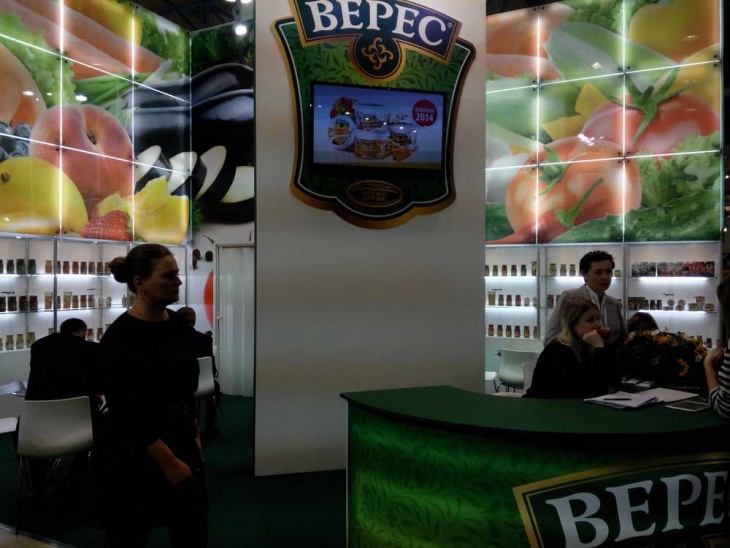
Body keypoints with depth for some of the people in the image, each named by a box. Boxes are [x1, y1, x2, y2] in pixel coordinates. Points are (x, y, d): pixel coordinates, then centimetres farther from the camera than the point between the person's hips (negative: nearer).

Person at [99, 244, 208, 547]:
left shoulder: (181, 326, 3)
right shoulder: (120, 337, -19)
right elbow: (127, 411, -20)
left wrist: (194, 438, 12)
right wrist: (169, 462, -17)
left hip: (182, 443, 7)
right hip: (136, 453, -7)